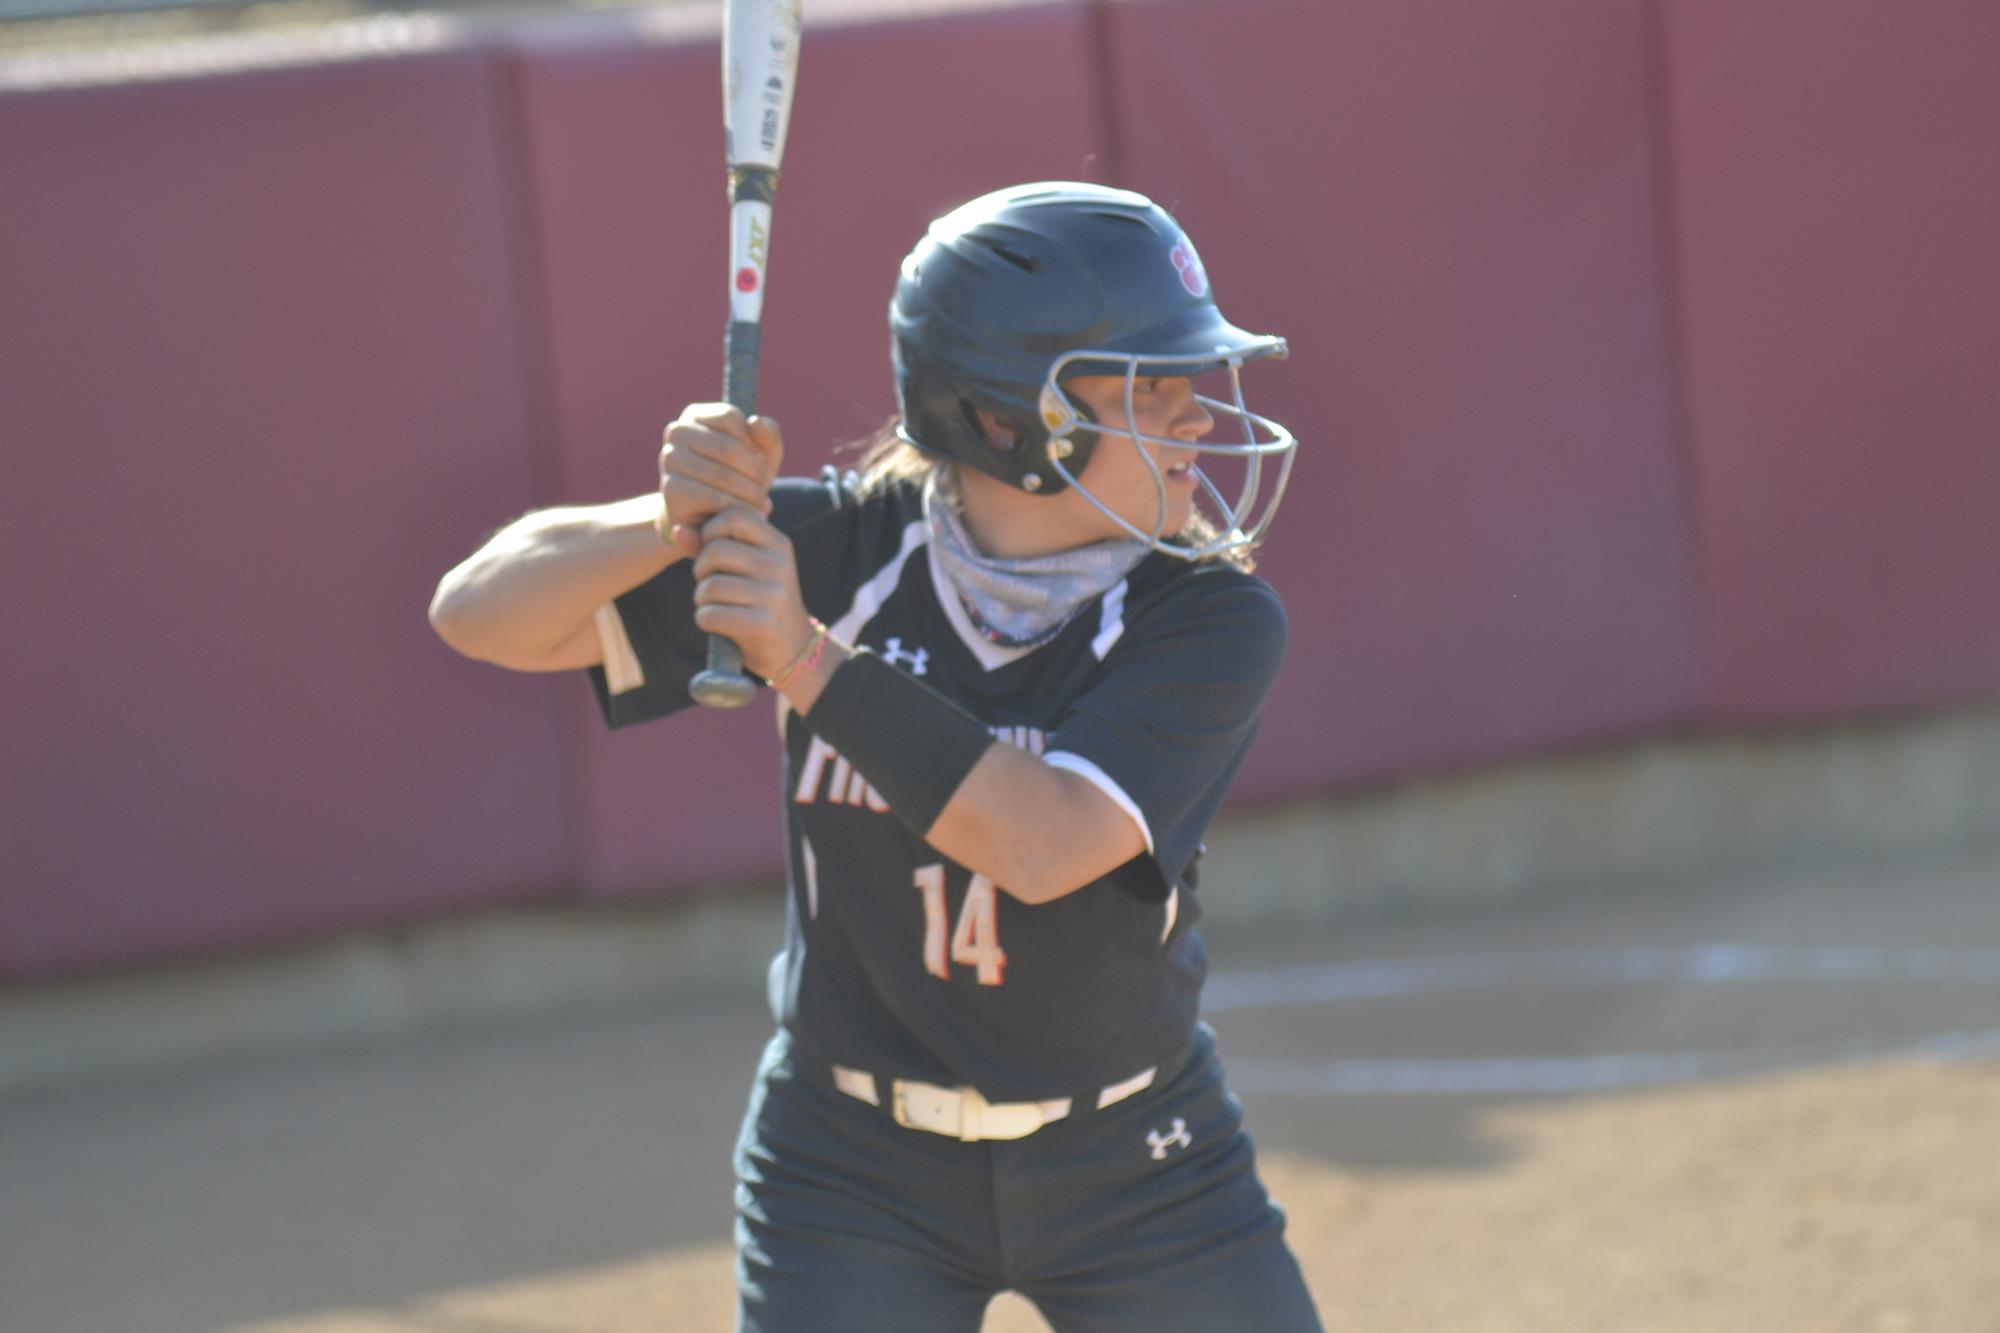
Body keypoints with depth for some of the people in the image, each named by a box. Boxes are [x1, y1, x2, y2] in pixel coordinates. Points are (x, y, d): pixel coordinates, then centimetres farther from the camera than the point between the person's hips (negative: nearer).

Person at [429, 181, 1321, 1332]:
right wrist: (676, 524, -32)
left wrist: (808, 663, -37)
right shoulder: (841, 550, -13)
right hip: (856, 1170, 0)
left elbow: (1041, 847, -32)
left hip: (1133, 1174, 0)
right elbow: (484, 615, -13)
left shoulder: (1214, 621, -17)